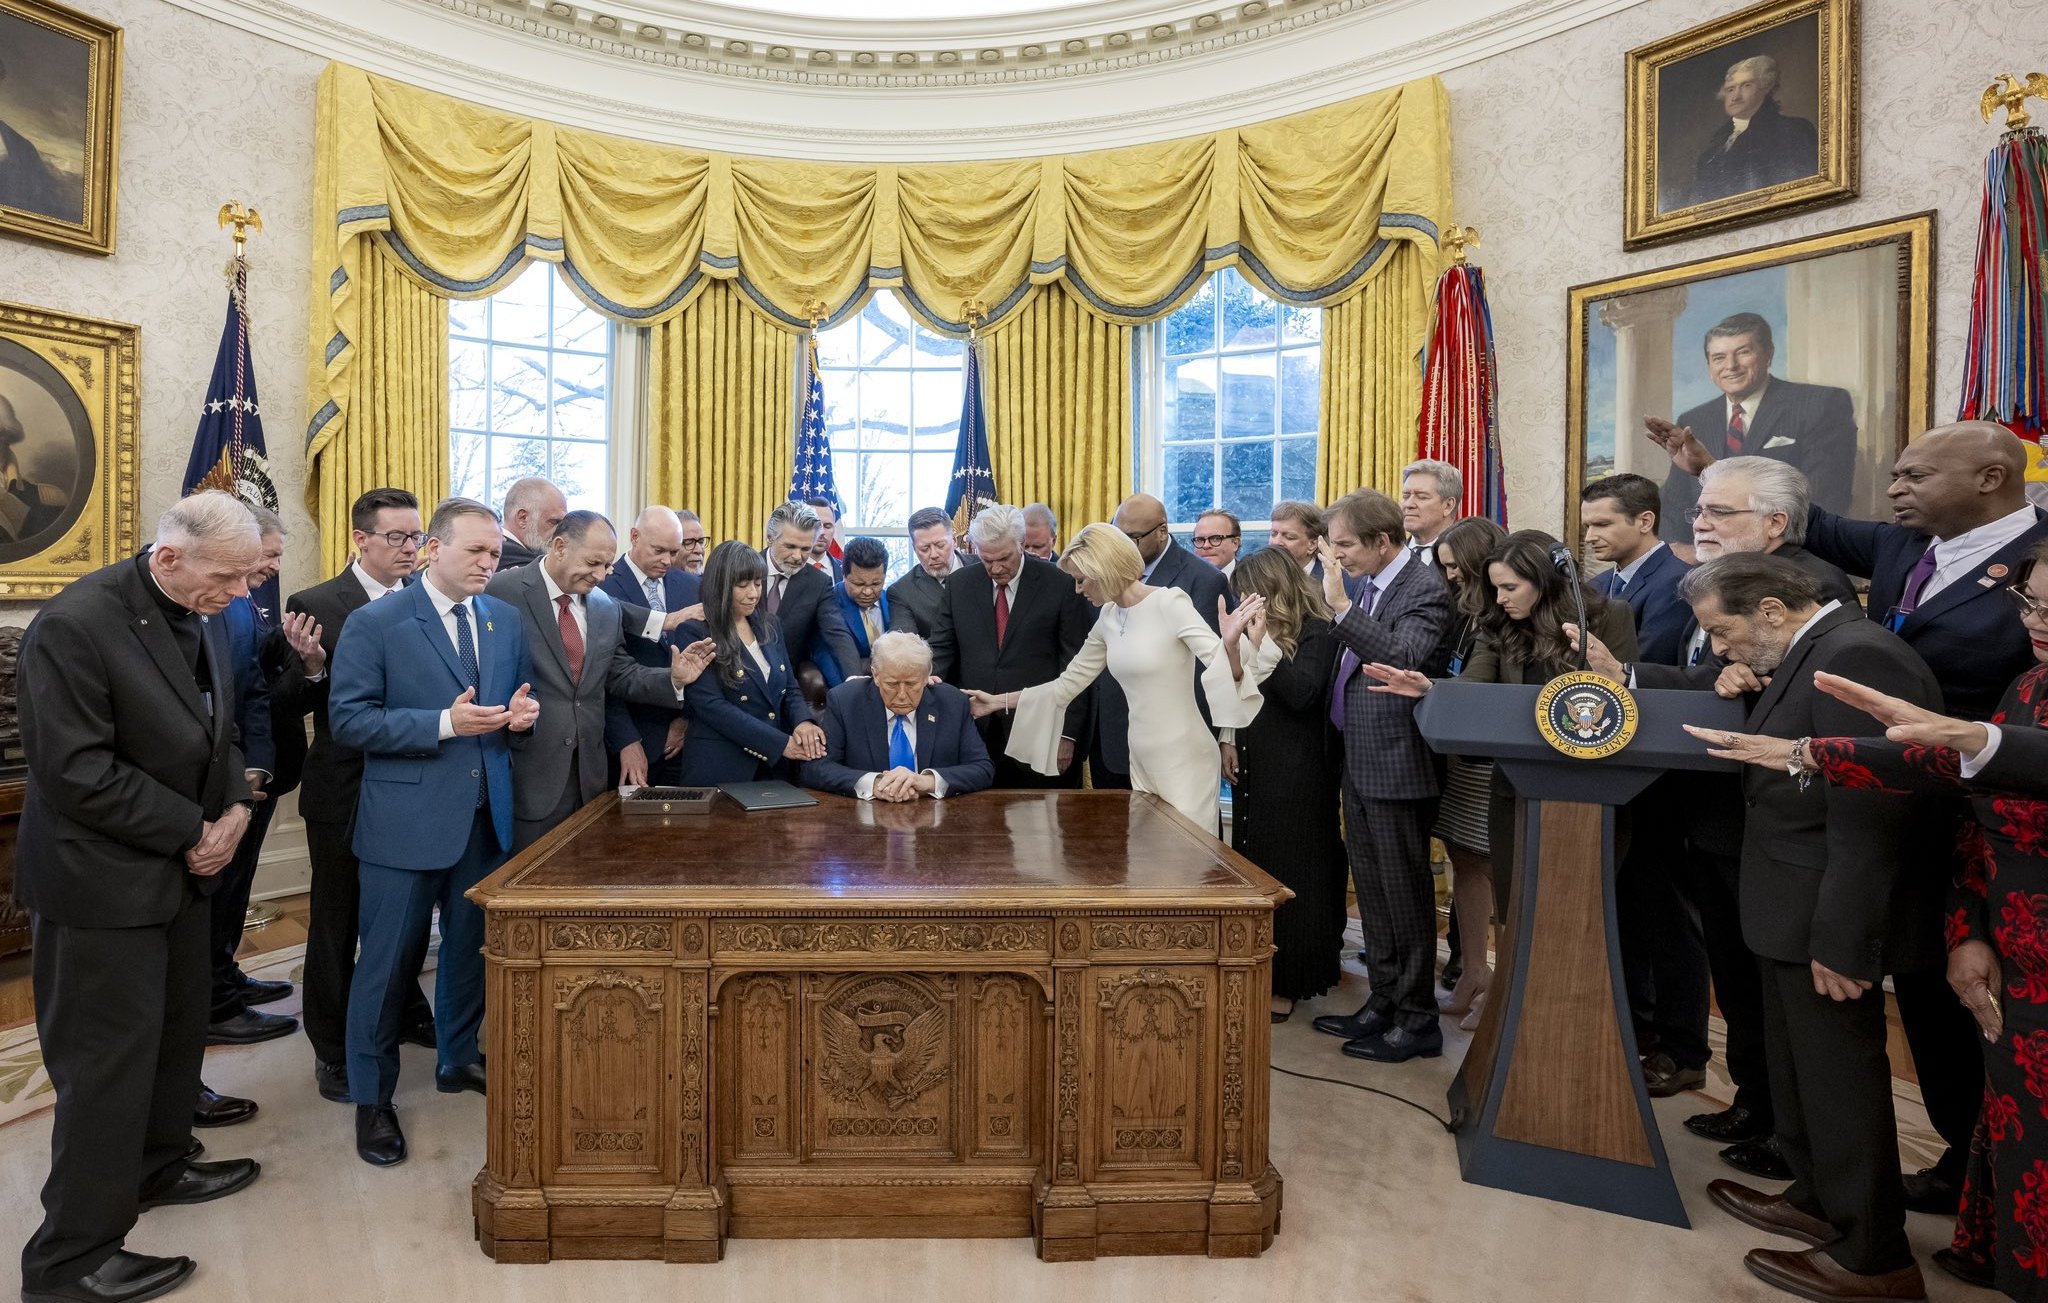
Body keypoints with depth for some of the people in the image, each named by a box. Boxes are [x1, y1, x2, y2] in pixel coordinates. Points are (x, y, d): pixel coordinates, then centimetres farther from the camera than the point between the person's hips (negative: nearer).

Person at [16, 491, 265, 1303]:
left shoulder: (202, 615, 3)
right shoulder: (75, 625, -22)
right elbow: (77, 772, -23)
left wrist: (236, 805, -3)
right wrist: (194, 831, -17)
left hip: (180, 870, 8)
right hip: (103, 881, -8)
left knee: (177, 1034, 20)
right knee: (108, 1062, 1)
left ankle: (158, 1167, 41)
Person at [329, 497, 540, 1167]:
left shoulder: (506, 620, 7)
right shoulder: (376, 623, -9)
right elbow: (348, 717, -13)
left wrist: (521, 712, -8)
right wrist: (444, 723, -23)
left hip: (485, 815, 5)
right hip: (406, 818, -5)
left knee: (473, 943, 18)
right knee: (388, 960, 5)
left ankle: (458, 1059, 39)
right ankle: (372, 1097, 24)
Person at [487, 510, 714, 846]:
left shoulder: (606, 608, 10)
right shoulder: (502, 593, -9)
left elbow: (620, 676, 13)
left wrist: (674, 679, -5)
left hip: (589, 774, 6)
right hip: (528, 775, -5)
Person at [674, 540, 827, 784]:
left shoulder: (769, 626, 10)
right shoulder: (697, 633, -9)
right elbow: (711, 705, -16)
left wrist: (803, 722, -11)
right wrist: (781, 744, -19)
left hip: (773, 766, 6)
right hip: (719, 768, -5)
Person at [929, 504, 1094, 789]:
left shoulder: (1059, 585, -4)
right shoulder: (959, 586, 6)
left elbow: (1075, 666, -3)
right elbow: (941, 653, 8)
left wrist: (1068, 734, -6)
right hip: (975, 733, 3)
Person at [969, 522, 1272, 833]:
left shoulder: (1170, 602, -14)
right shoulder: (1108, 618, 6)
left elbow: (1223, 669, -19)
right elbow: (1069, 683, 13)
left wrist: (1231, 645, -41)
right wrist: (998, 701, 12)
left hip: (1184, 762, -6)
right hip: (1139, 762, 6)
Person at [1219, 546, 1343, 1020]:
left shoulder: (1316, 633, -10)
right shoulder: (1260, 628, 10)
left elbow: (1301, 694, -22)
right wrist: (1228, 740, 0)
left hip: (1295, 774, -7)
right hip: (1252, 767, 7)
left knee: (1289, 873, 1)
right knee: (1253, 866, 12)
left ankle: (1288, 984, 13)